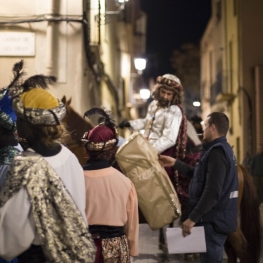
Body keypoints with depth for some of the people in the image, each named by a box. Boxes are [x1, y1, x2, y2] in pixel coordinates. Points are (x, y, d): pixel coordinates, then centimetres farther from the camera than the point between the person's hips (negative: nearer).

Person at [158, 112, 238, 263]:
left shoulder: (216, 152, -18)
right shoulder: (223, 149, 15)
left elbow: (212, 192, -26)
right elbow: (201, 175, 22)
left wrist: (193, 218, -24)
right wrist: (175, 163, 24)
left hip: (213, 220, -10)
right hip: (217, 217, 10)